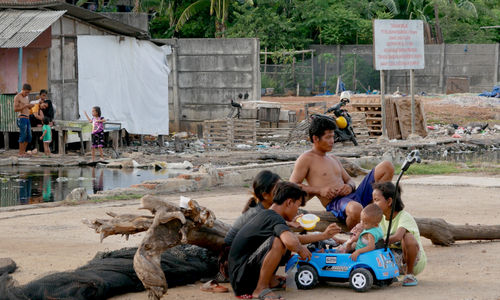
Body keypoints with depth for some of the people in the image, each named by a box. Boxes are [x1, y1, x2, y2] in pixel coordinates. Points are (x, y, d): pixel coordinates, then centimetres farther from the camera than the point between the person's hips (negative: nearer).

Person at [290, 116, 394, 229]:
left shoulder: (333, 159, 27)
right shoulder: (306, 159, 3)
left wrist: (349, 186, 3)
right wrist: (319, 190, -14)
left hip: (353, 195, 8)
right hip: (334, 202, -8)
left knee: (387, 166, 0)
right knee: (356, 210, -47)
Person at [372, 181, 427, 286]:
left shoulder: (404, 217, -19)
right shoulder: (381, 218, 3)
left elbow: (397, 237, -37)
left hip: (416, 261, -6)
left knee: (407, 237, -35)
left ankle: (409, 274, -18)